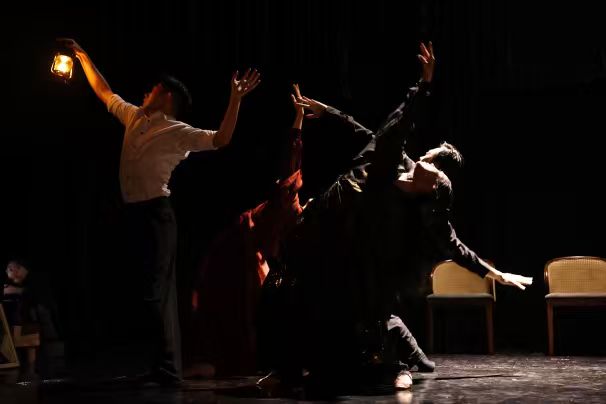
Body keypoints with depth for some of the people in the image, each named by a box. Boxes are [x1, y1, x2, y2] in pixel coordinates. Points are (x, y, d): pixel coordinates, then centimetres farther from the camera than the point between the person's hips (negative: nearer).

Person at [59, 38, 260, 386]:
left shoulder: (177, 132, -8)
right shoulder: (134, 117, 15)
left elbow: (220, 139, -20)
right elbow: (104, 92, 28)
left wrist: (236, 99, -29)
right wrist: (83, 56, 31)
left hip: (155, 213, -8)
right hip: (136, 212, 8)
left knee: (157, 291, -10)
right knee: (156, 290, 11)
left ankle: (168, 369, -9)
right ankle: (165, 366, 16)